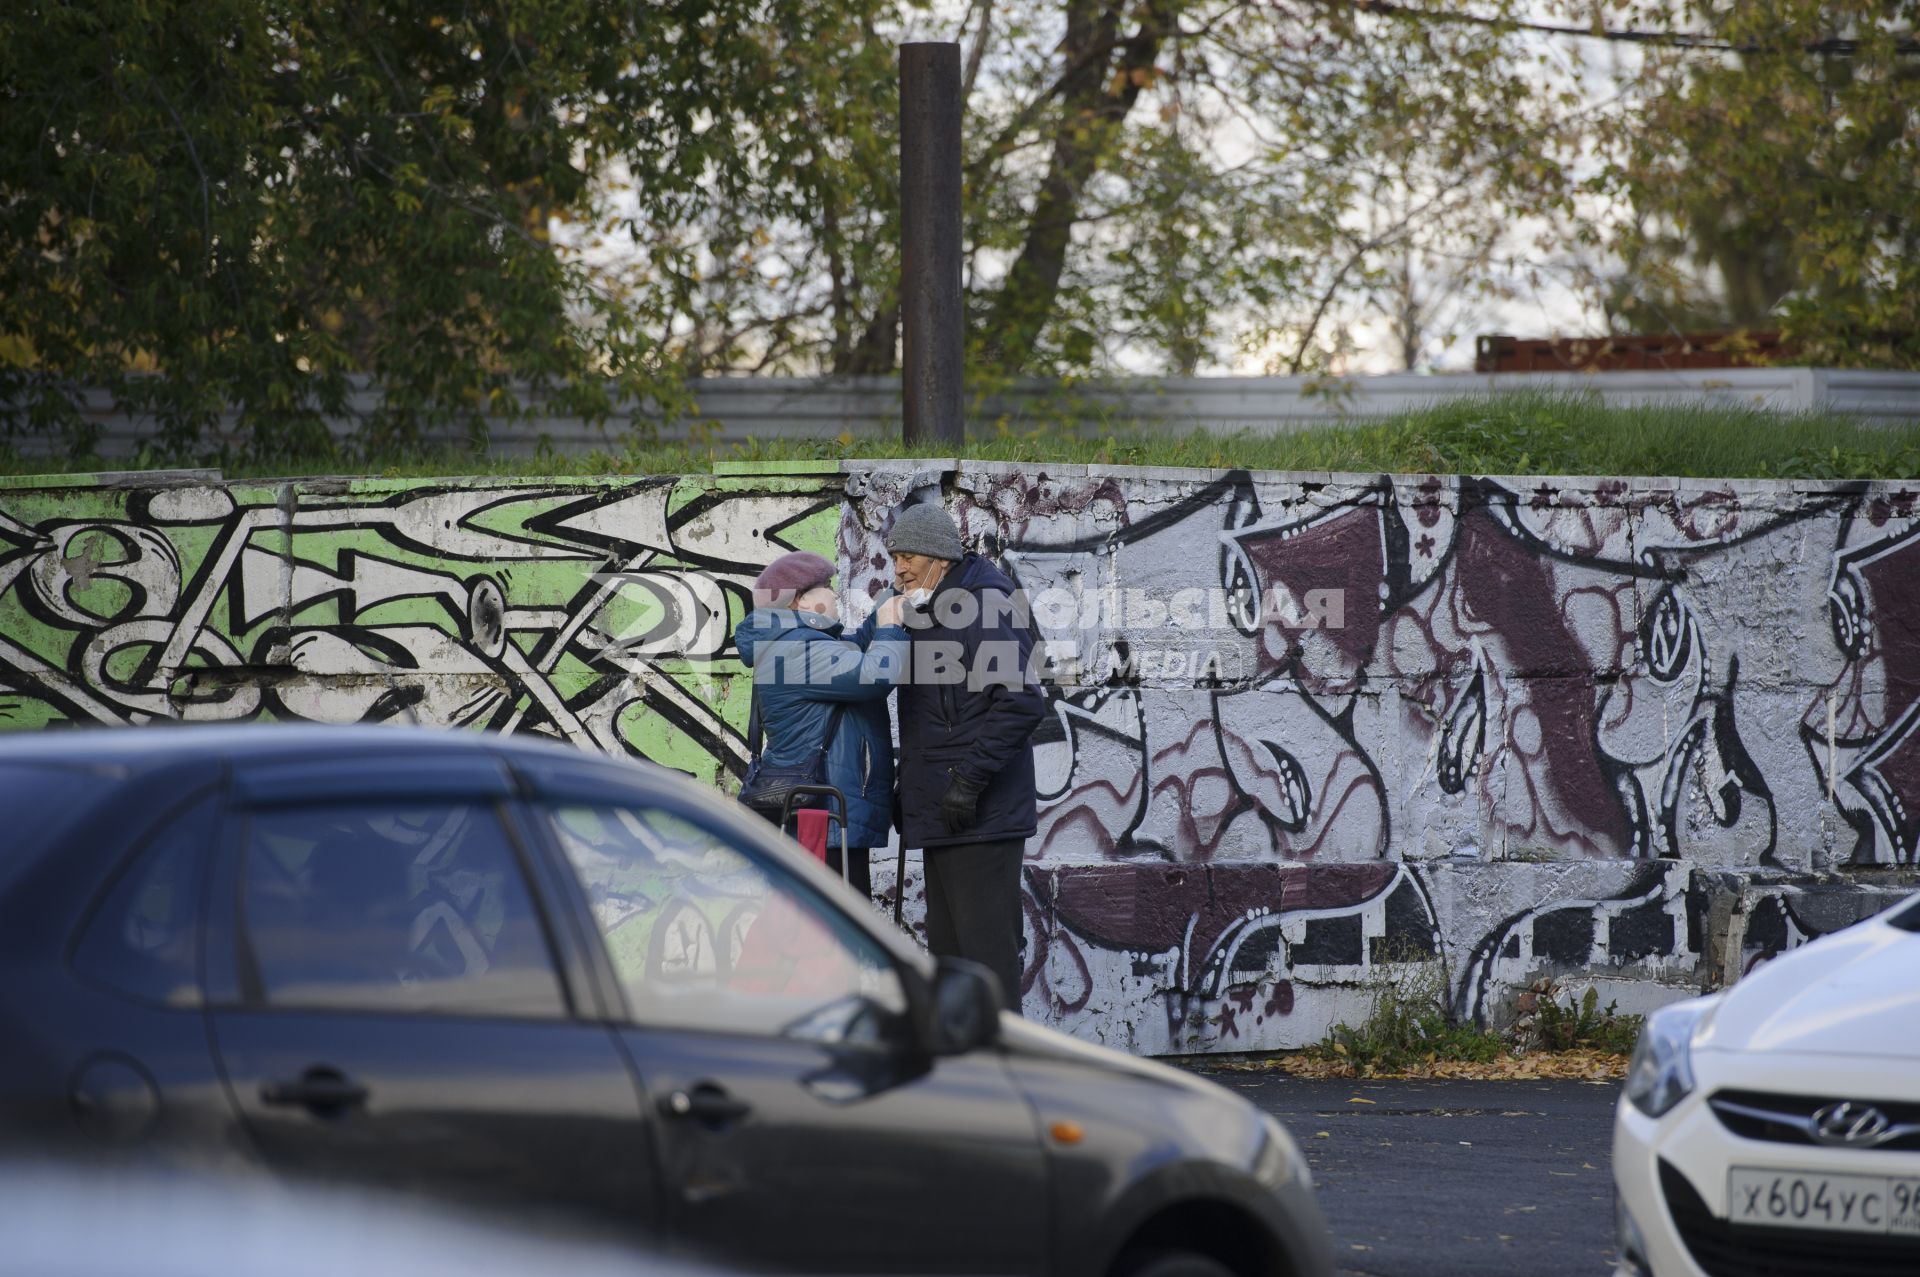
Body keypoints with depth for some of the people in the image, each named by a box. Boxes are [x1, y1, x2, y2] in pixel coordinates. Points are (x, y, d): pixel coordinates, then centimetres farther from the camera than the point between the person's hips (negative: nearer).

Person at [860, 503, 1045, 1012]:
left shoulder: (987, 607, -13)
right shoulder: (926, 612, 18)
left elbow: (1021, 702, -22)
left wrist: (970, 779, -23)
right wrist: (906, 789, 21)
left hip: (981, 817, -10)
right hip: (941, 817, 10)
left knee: (985, 948, -10)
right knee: (948, 951, 14)